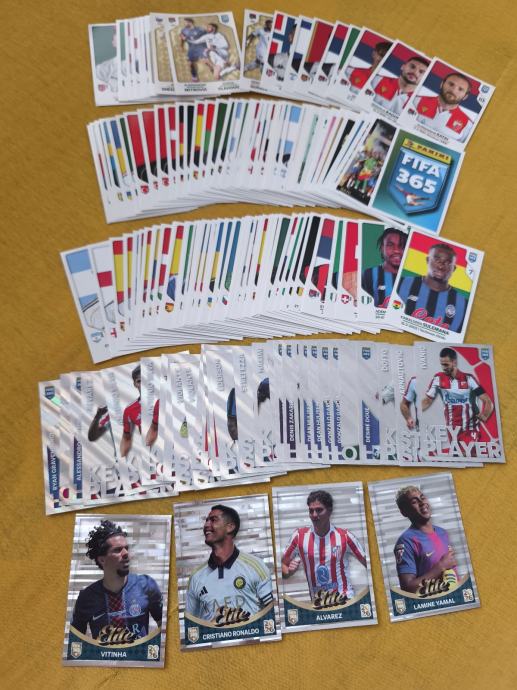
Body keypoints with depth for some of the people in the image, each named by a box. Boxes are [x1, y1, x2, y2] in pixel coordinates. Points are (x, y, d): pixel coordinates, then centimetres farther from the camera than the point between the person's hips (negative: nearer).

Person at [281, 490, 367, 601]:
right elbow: (283, 564, 7)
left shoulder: (344, 536, -7)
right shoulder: (299, 536, -4)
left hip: (345, 600, -1)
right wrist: (289, 571, -13)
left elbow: (369, 564, 0)